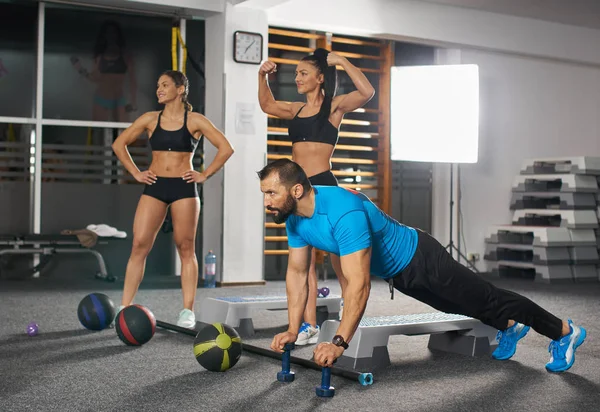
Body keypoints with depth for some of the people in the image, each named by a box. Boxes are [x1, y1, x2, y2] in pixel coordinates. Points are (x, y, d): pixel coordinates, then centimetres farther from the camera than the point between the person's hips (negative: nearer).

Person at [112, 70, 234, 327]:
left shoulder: (195, 121, 1)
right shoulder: (150, 119, 7)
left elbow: (225, 149, -1)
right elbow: (119, 144, 14)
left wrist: (205, 175, -4)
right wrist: (136, 173, 6)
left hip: (184, 188, -2)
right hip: (154, 187, 2)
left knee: (186, 249, 2)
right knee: (139, 245, -5)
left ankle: (188, 311, 7)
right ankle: (125, 308, 0)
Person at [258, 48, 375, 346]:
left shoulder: (334, 106, -2)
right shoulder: (297, 109, 15)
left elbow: (367, 92, -19)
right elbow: (267, 104, 31)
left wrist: (341, 61, -16)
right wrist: (262, 76, 17)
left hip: (323, 186, -6)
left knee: (338, 253, 3)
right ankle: (309, 326, 7)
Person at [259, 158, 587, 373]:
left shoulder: (343, 213, -41)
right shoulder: (295, 219, -13)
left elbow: (359, 284, -43)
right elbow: (297, 272, -2)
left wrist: (339, 342, -44)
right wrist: (293, 329, -5)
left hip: (420, 260, -8)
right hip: (397, 275, 8)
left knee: (485, 300, 9)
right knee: (466, 306, 28)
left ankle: (564, 332, 29)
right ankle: (510, 327, 54)